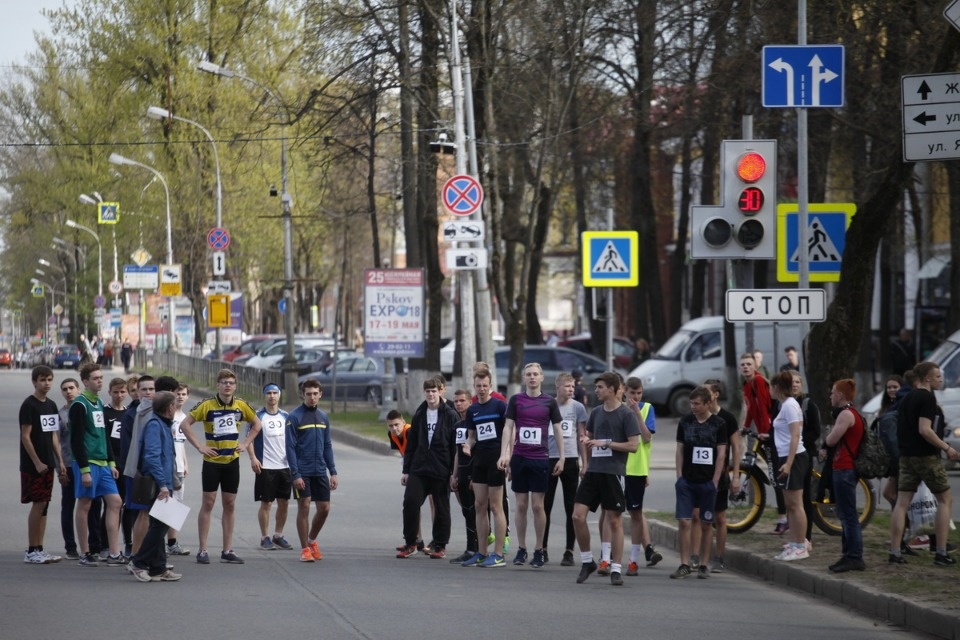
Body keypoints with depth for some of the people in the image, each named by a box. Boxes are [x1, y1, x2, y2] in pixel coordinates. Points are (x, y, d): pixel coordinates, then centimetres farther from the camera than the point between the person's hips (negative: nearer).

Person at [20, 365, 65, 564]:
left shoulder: (51, 405, 13)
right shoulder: (29, 405, -10)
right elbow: (25, 436, -14)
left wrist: (60, 461, 12)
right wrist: (37, 462, -17)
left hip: (47, 464, 8)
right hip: (33, 464, -8)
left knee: (43, 506, 8)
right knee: (38, 504, -9)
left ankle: (39, 549, 12)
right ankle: (31, 551, -5)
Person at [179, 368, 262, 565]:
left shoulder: (241, 405, 2)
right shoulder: (207, 405, -9)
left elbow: (257, 424, 18)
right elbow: (185, 424, -8)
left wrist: (245, 444, 6)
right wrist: (200, 446, -11)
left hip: (232, 461, 4)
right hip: (212, 461, -4)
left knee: (230, 505, 7)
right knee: (208, 503, -2)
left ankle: (227, 550, 12)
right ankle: (203, 550, 1)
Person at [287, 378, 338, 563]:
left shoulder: (323, 417, 10)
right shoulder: (294, 417, -8)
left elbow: (328, 446, 14)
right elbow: (290, 447, -10)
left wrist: (333, 472, 9)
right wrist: (295, 474, -15)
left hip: (320, 471, 5)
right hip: (302, 472, -5)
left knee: (324, 508, 5)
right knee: (304, 508, -3)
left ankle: (312, 540, 27)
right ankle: (305, 549, 6)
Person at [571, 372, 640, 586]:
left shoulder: (626, 414, -5)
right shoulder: (596, 413, 13)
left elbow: (633, 445, -10)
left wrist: (605, 443, -14)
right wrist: (586, 441, 9)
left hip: (613, 472, -5)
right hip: (593, 472, 6)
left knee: (615, 520, -1)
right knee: (578, 515, -4)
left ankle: (615, 569, 5)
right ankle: (587, 561, 11)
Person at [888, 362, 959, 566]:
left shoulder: (907, 398, 15)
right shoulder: (927, 398, -13)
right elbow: (924, 430, -21)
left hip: (906, 455, 8)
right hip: (926, 456, -8)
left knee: (902, 503, 4)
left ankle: (894, 552, 0)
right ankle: (941, 553, -1)